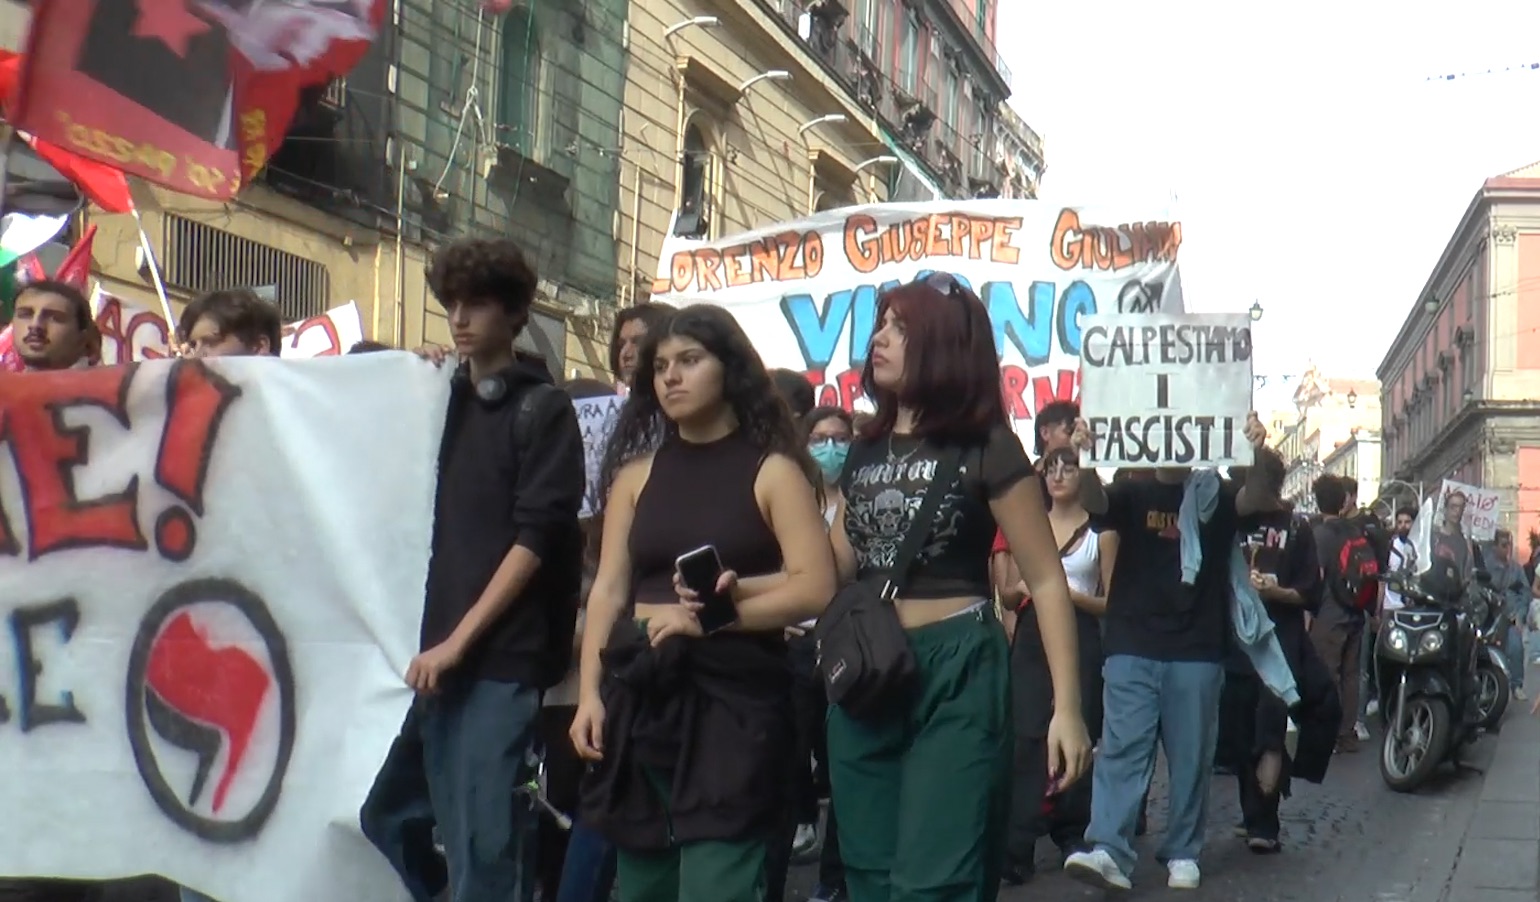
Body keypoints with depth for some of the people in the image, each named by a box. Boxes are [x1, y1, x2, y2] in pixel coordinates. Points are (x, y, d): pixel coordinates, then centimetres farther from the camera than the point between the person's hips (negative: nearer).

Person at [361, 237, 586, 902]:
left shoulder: (543, 408, -1)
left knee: (482, 841, -4)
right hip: (428, 651, 6)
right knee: (385, 815, 8)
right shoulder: (442, 399, 16)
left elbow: (536, 538, -9)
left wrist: (460, 639, -14)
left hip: (499, 658, -6)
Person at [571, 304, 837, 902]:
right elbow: (608, 590, 8)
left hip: (733, 698, -4)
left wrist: (713, 615, -14)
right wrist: (590, 693, -2)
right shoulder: (637, 473, 12)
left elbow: (815, 589, -8)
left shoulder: (771, 470, 1)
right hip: (640, 693, 4)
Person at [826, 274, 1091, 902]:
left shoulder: (985, 448, -5)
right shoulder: (865, 451, 13)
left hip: (957, 675, -6)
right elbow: (832, 569, 14)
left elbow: (1047, 581, -6)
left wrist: (1066, 706, -13)